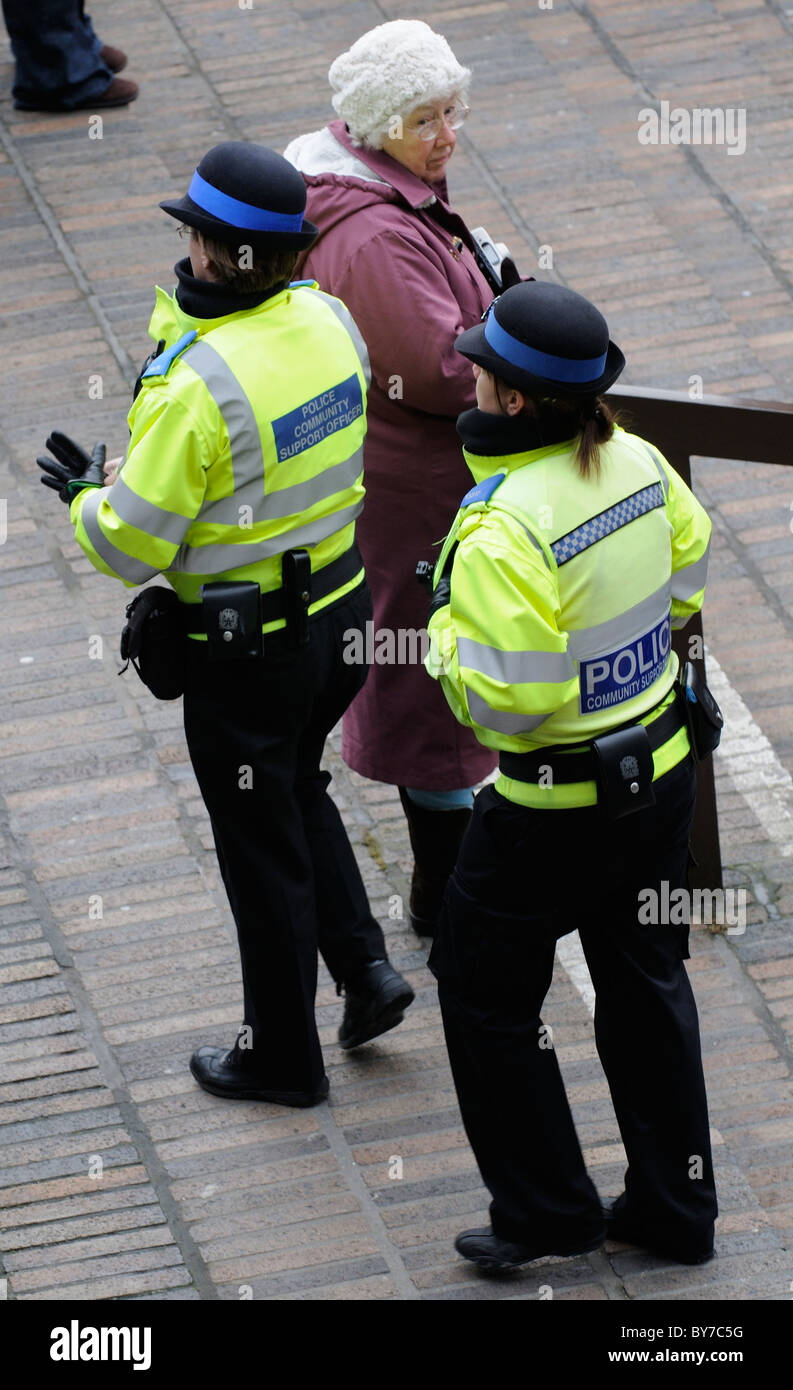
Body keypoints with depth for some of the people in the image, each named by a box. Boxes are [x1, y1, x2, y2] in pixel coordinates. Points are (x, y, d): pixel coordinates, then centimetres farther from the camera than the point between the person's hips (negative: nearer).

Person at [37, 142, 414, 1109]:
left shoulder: (196, 384, -28)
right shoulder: (328, 320, -6)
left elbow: (131, 548, -22)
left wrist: (83, 495, -1)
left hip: (247, 647, -7)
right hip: (343, 609, 7)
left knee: (262, 846, 11)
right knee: (295, 789, 31)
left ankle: (282, 1057, 26)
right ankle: (364, 966, 24)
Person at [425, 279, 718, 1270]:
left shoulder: (503, 529, -29)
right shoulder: (639, 463, -6)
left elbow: (505, 700, -27)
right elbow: (688, 570, 11)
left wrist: (448, 624, -11)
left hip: (556, 807, -7)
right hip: (661, 766, 7)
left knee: (487, 995, 13)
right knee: (643, 982, 21)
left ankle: (546, 1211, 21)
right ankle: (674, 1208, 30)